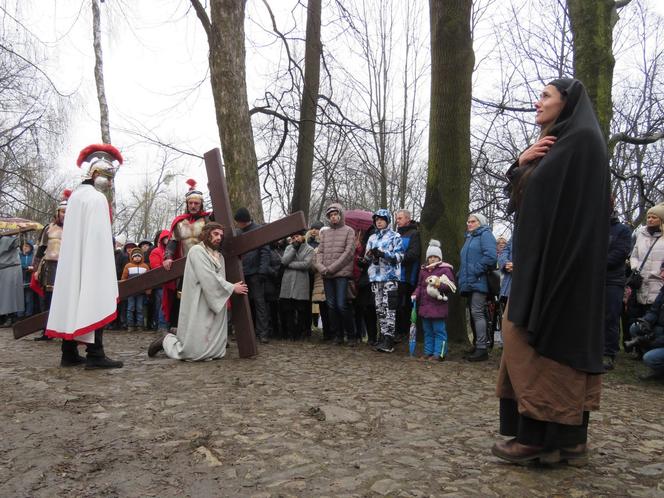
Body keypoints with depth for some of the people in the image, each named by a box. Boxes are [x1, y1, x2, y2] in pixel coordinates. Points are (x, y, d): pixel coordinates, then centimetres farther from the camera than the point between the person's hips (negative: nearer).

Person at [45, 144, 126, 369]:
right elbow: (100, 237, -18)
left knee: (73, 304, 10)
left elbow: (74, 235, 16)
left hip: (72, 264, 9)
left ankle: (69, 354, 14)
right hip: (92, 263, -9)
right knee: (95, 305, -6)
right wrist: (106, 271, -16)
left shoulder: (76, 195, 16)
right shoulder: (97, 198, -12)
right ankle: (95, 355, -7)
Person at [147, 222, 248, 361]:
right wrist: (232, 288, -10)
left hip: (215, 306, 8)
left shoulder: (219, 256, 19)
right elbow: (208, 279, -15)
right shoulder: (197, 250, -7)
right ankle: (167, 341, 17)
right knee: (197, 352, -7)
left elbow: (218, 279, 13)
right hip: (198, 309, -8)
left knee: (216, 350, 4)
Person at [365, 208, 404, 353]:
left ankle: (388, 341, -8)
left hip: (390, 277, -6)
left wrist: (383, 253, -19)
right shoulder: (372, 238, 19)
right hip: (375, 276, 6)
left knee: (389, 308, -10)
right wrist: (371, 255, -5)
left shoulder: (395, 236, 2)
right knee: (379, 308, 7)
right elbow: (366, 256, 18)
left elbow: (399, 256, -7)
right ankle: (383, 337, 15)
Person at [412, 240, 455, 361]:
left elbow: (452, 286, -8)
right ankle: (428, 352, 22)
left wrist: (440, 285, -23)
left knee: (439, 330, -3)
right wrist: (415, 295, 4)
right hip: (424, 305, 6)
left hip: (438, 306, -6)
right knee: (427, 331, 13)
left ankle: (439, 354, 4)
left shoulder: (445, 269, -3)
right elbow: (419, 285, 21)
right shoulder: (423, 270, 14)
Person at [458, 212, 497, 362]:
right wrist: (462, 275, 18)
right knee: (473, 313, 10)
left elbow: (490, 256, -19)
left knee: (477, 313, -13)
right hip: (470, 283, 9)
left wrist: (476, 270, -18)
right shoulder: (469, 237, 24)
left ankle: (482, 348, -11)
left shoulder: (485, 235, -4)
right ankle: (477, 346, 17)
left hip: (479, 282, -9)